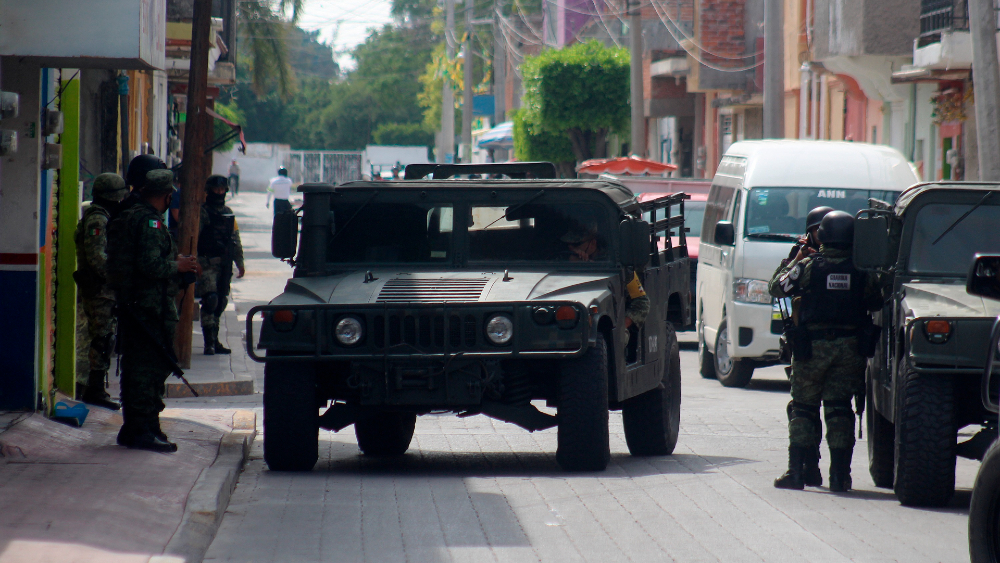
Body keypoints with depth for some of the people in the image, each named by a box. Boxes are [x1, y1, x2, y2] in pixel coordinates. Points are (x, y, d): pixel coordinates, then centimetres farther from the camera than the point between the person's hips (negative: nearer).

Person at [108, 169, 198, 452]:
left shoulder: (127, 218, 15)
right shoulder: (150, 222, -16)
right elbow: (150, 265, -25)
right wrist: (178, 266, -8)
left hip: (129, 304, 10)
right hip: (151, 307, -10)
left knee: (135, 366, 15)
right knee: (150, 366, -8)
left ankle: (132, 428, 21)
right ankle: (144, 430, -8)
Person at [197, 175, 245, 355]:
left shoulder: (228, 213, 17)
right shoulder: (202, 212, -3)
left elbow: (235, 240, 22)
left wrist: (239, 263, 18)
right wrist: (195, 263, -18)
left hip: (224, 264, 7)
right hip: (207, 264, -7)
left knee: (220, 303, 9)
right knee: (210, 300, -15)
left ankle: (214, 341, 16)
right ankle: (209, 342, -15)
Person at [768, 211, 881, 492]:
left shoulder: (809, 266, -7)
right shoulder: (861, 271, -2)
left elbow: (776, 287, 2)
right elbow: (876, 303, 10)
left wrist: (795, 261, 17)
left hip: (813, 346, -1)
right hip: (849, 348, 1)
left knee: (803, 408, 8)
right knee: (839, 410, 6)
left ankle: (796, 471, 4)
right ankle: (839, 474, 2)